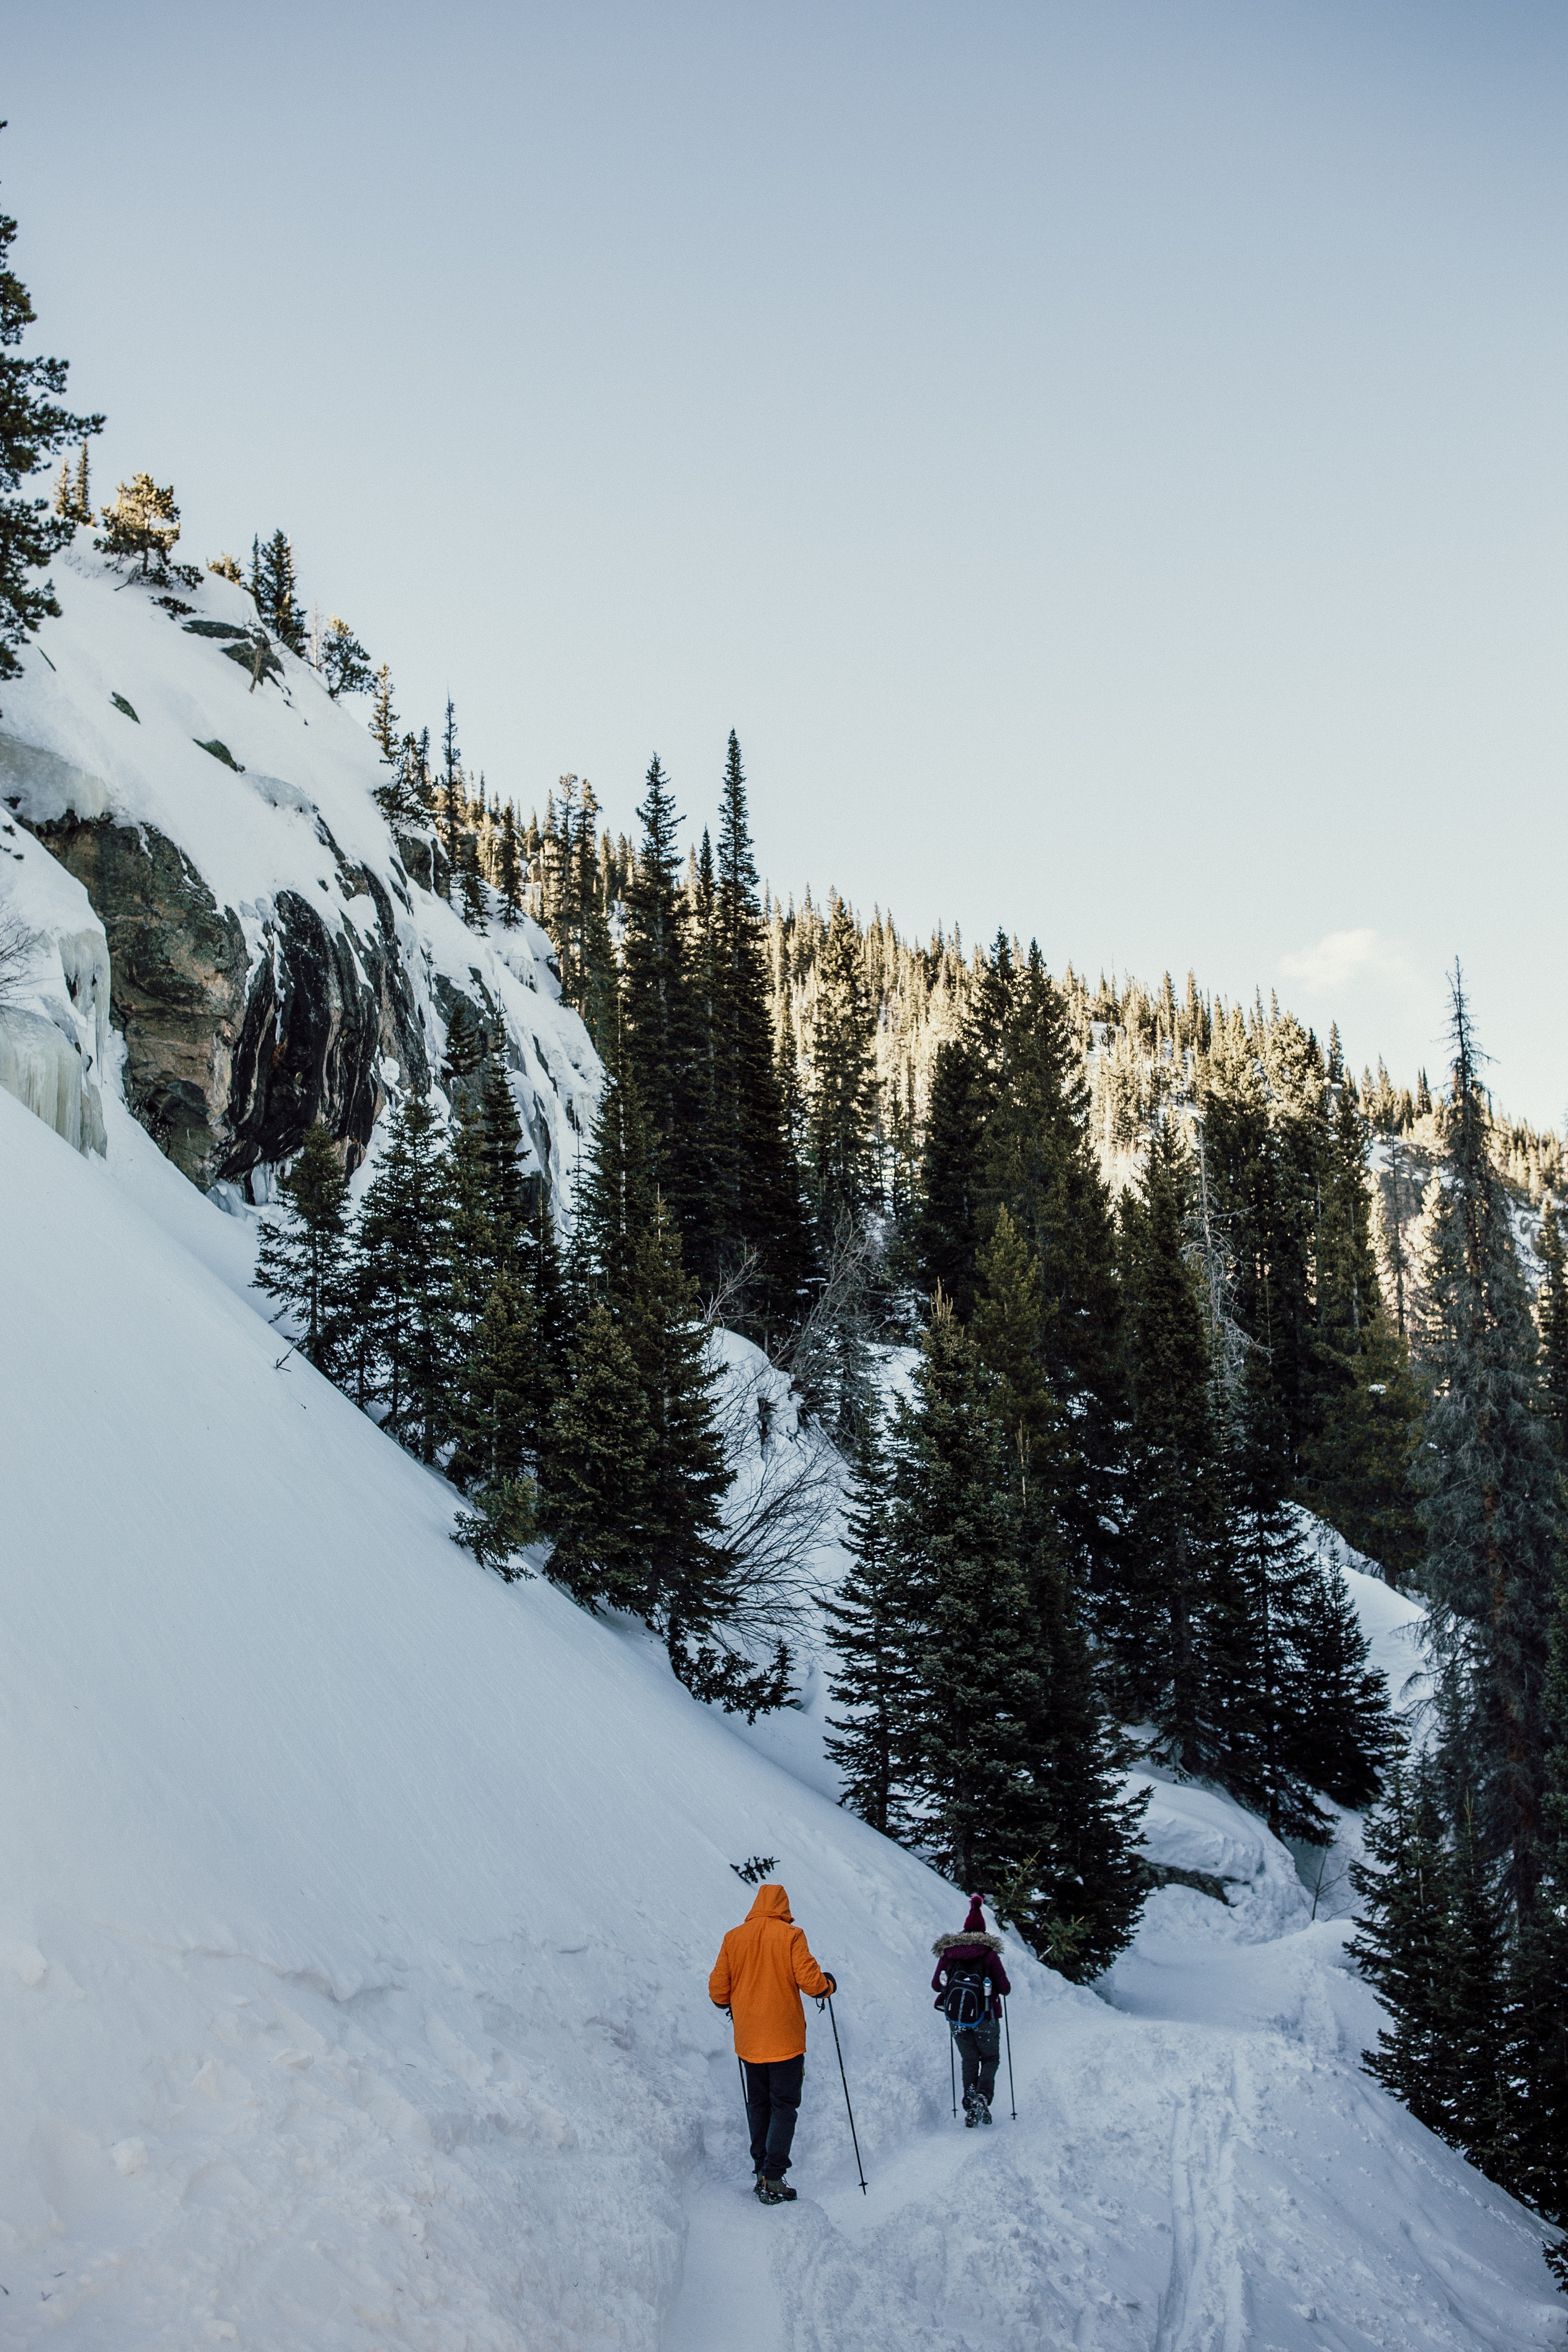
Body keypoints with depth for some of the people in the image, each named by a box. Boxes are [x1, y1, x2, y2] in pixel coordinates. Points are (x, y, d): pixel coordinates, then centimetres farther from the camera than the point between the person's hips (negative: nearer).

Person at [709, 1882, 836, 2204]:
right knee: (784, 2105, 1)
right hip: (785, 2038, -4)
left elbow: (718, 1992, 3)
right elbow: (809, 1981, -15)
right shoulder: (791, 1936, -8)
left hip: (749, 2040, 4)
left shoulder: (733, 1938, 2)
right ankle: (773, 2177, -7)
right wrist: (828, 1985, 6)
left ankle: (761, 2171, 18)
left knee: (758, 2104, 17)